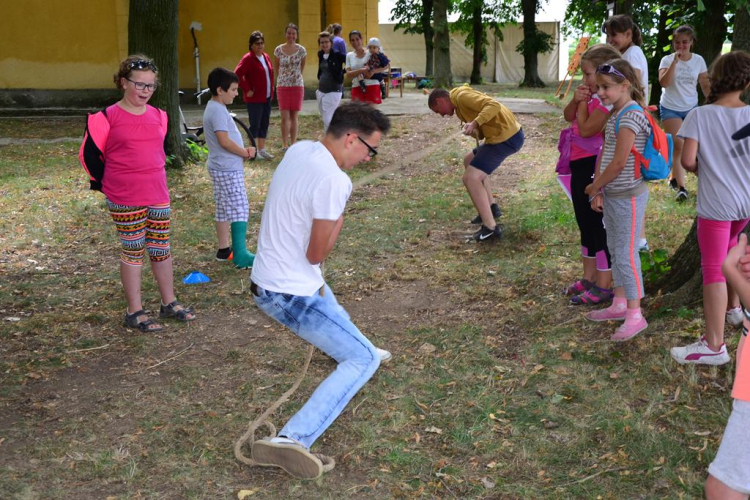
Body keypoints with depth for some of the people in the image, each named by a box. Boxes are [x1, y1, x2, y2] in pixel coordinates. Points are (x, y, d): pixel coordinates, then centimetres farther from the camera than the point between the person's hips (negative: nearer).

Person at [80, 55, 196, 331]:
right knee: (133, 252, 4)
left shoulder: (159, 116, 7)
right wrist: (105, 183, 4)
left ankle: (169, 303, 26)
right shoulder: (107, 118, -9)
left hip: (158, 196, 5)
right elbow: (88, 154, -2)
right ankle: (135, 311, 15)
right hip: (125, 201, -4)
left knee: (162, 250, 12)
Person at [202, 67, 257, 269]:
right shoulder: (218, 110, -18)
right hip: (228, 169, -11)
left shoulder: (214, 108, 14)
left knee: (224, 209, 15)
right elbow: (224, 140, -24)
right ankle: (240, 254, -9)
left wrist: (243, 150, 3)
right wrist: (246, 153, -11)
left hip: (222, 167, 11)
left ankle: (224, 249, 22)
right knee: (239, 209, -9)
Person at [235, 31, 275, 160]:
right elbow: (237, 74, -20)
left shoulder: (266, 57, 12)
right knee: (255, 125, -3)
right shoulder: (248, 58, -13)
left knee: (264, 124, 11)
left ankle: (262, 149, 20)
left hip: (267, 97, 8)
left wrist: (271, 90, 14)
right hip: (254, 98, -7)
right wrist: (247, 90, -17)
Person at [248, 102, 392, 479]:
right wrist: (340, 217, -6)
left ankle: (357, 351, 66)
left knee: (335, 318, 36)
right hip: (289, 294, -9)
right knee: (363, 360, -5)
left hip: (269, 278, 10)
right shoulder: (333, 180, -28)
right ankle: (292, 439, -16)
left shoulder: (299, 149, 0)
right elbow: (316, 254, -21)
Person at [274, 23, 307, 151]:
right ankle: (284, 144, 0)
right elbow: (277, 68, 10)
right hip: (282, 86, 0)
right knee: (285, 116, -5)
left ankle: (293, 144, 12)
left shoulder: (301, 50, -1)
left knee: (294, 116, 5)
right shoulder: (278, 50, -1)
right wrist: (284, 77, 13)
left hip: (297, 85, 0)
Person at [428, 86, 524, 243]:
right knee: (470, 161, 27)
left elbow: (493, 105, -24)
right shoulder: (460, 102, 22)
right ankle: (490, 208, 27)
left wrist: (474, 123, -29)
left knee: (470, 178, -12)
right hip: (508, 134, 11)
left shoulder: (462, 96, -10)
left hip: (506, 138, -11)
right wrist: (472, 129, -6)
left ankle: (490, 227, -12)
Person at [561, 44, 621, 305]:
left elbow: (585, 128, -23)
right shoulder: (593, 96, 10)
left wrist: (583, 103, -11)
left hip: (594, 168, -10)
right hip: (580, 166, 10)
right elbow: (568, 116, 14)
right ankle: (589, 278, 31)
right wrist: (576, 99, -4)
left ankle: (604, 286, 7)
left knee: (599, 226, -2)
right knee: (585, 225, 18)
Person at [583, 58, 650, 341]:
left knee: (626, 255, -3)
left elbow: (619, 162, -21)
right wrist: (598, 190, 4)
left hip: (628, 196, -9)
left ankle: (635, 316, 6)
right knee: (615, 250, 17)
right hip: (611, 195, 9)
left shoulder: (630, 116, -20)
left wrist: (594, 187, -9)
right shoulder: (615, 114, 9)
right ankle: (620, 304, 30)